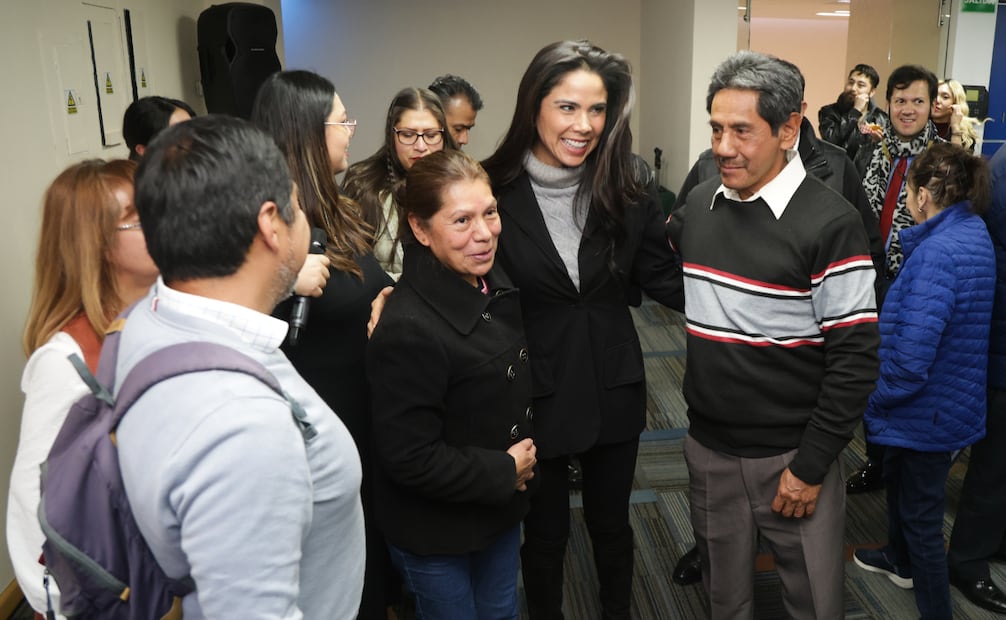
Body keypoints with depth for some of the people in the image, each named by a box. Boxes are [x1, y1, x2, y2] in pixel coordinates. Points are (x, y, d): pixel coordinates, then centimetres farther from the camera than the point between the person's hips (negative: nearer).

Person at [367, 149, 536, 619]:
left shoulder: (494, 288, -4)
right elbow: (409, 459, -27)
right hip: (437, 534, -7)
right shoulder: (407, 329, -31)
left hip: (501, 509, 7)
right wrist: (504, 471, -17)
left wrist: (523, 457, -1)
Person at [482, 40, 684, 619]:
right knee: (545, 532, 18)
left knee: (612, 523, 23)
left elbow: (663, 277, -2)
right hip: (536, 393, -2)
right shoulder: (497, 189, -14)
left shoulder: (629, 183, -8)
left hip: (613, 389, 2)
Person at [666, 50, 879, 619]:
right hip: (708, 448, 5)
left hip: (792, 456, -4)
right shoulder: (698, 204, 2)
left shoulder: (831, 224, -15)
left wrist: (811, 465, -14)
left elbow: (856, 358, -15)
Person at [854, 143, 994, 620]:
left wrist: (876, 397, -17)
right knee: (898, 477, 30)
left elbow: (911, 357, -33)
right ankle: (901, 561, 54)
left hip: (927, 408, -10)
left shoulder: (937, 252, -29)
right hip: (949, 397, 10)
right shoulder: (973, 233, 2)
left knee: (921, 515, 7)